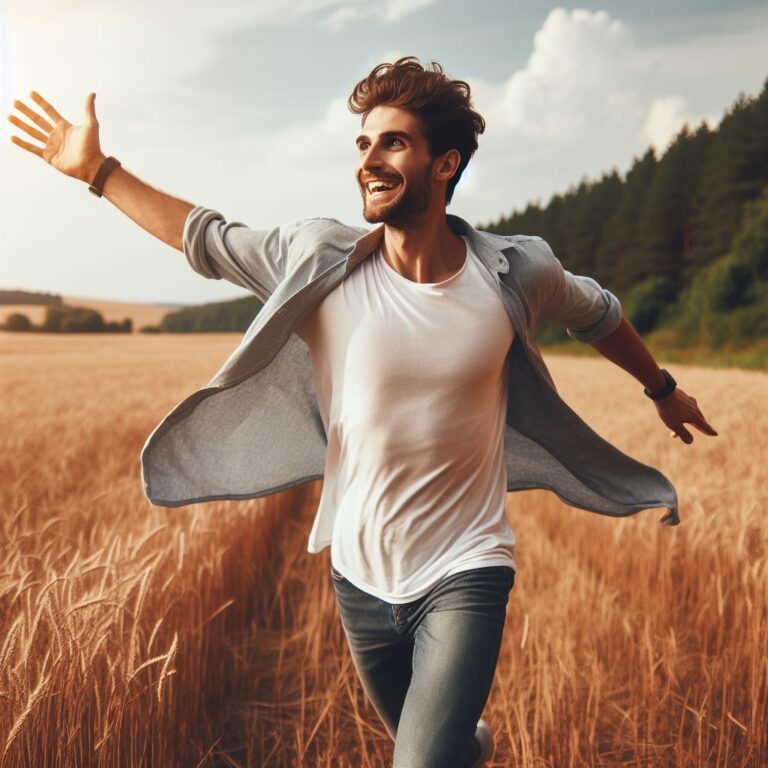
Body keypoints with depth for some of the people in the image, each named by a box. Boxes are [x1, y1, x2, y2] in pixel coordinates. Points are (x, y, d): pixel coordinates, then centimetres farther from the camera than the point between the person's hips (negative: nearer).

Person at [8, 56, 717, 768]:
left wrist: (663, 389, 25)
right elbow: (207, 240, 3)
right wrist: (97, 169, 5)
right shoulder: (321, 260, -11)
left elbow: (598, 315, 10)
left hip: (465, 574, -2)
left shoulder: (514, 272, -10)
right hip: (361, 575, 3)